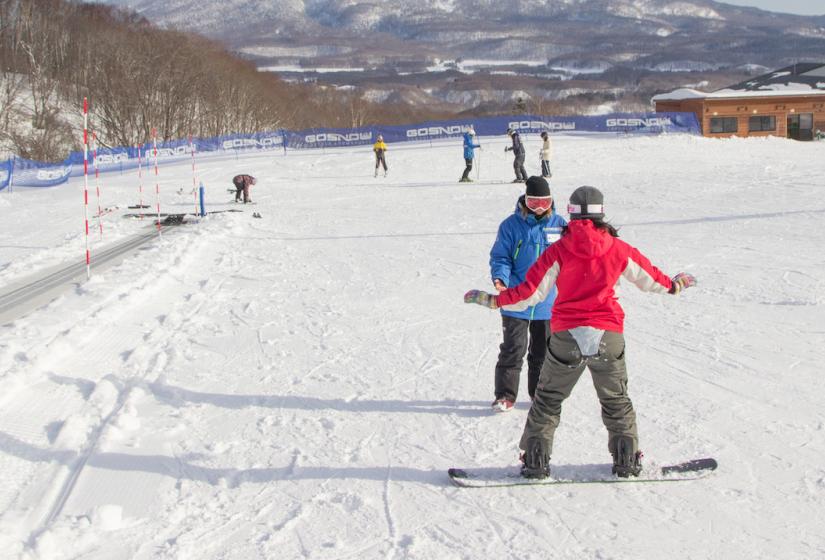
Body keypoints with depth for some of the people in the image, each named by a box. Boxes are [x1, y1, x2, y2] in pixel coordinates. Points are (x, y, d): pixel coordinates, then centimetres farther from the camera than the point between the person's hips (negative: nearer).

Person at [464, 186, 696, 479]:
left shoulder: (559, 249, -8)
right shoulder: (618, 248, -2)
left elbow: (532, 291, -8)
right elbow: (648, 277, 13)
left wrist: (493, 300, 3)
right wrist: (674, 285, 34)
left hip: (566, 336, -1)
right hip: (607, 334, 1)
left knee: (548, 399, 13)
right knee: (616, 399, 19)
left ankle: (535, 460, 11)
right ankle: (627, 460, 21)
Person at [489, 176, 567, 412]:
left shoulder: (559, 225, 2)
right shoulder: (511, 225, -5)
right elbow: (500, 257, -4)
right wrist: (500, 277, -23)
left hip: (547, 303, 3)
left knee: (543, 352, 13)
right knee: (513, 350, -1)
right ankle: (505, 395, 9)